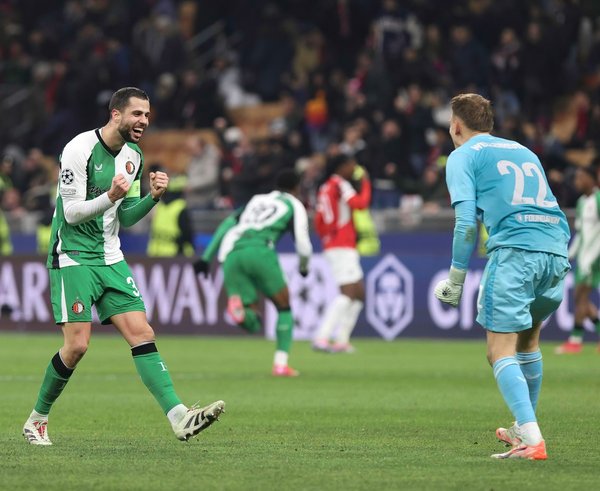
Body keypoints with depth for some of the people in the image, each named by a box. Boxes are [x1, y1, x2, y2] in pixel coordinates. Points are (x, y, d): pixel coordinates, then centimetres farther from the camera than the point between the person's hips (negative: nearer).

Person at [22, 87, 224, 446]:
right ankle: (37, 419, 10)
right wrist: (111, 196, -31)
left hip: (110, 259, 7)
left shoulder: (133, 155, 9)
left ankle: (180, 418, -17)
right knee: (77, 345, -11)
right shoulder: (79, 149, -14)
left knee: (142, 334, -7)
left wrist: (153, 197, -3)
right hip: (72, 257, -6)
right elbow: (72, 212, -16)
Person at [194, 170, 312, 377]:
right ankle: (281, 363, 4)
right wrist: (304, 267, 29)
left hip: (231, 254, 4)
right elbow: (303, 244, 8)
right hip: (259, 250, -4)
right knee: (284, 307, 16)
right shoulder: (294, 206, 19)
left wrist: (206, 257, 18)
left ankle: (237, 304, -29)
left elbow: (227, 224, 22)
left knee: (252, 323, 6)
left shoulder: (257, 200, 33)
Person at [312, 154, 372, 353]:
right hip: (342, 247, -10)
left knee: (359, 293, 13)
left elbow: (319, 222, 18)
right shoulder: (340, 185, -9)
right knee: (348, 293, -16)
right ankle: (321, 338, -24)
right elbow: (361, 203, -20)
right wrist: (365, 182, -7)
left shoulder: (325, 188, 17)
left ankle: (342, 340, 9)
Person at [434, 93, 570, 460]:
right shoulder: (524, 152, 29)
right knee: (528, 337, 26)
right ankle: (524, 429, 32)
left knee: (501, 350, -7)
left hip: (514, 250, -6)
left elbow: (466, 222, -2)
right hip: (556, 251, 7)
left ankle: (531, 440, -23)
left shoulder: (463, 156, 10)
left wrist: (455, 282, 2)